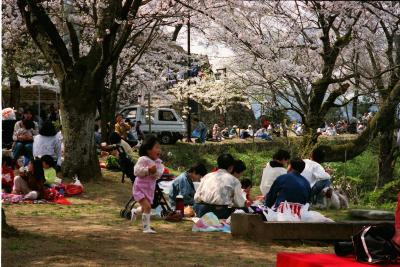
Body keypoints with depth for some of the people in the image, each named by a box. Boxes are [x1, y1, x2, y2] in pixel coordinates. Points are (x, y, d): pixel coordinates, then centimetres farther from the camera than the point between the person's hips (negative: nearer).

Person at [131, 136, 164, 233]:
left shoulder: (158, 162, 2)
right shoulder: (143, 160, -17)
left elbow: (159, 174, -5)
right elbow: (136, 171, -23)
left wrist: (155, 171, -26)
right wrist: (148, 169, -30)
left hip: (150, 189, 7)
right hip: (140, 188, -7)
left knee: (146, 207, 18)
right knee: (147, 207, -19)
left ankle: (135, 211, 50)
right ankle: (146, 227, -10)